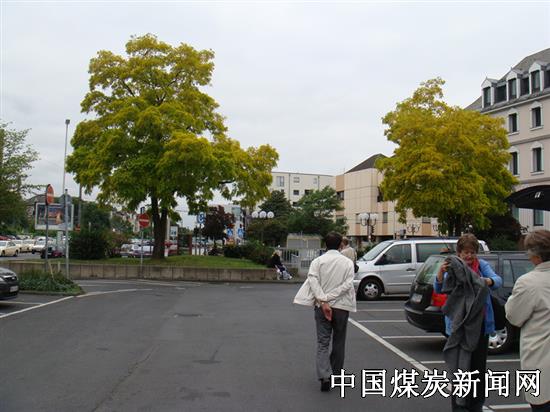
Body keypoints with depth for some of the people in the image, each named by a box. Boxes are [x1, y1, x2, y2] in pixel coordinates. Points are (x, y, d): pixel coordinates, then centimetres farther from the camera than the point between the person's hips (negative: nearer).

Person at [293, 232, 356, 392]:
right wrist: (329, 298, -12)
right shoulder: (348, 262, 0)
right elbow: (347, 284, -10)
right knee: (339, 342, 15)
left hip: (322, 306, -1)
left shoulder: (317, 261, -1)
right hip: (341, 306, 1)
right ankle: (336, 375, 24)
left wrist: (323, 301, -17)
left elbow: (313, 281, -13)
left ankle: (324, 376, -15)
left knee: (323, 342, 1)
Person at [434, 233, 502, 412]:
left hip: (480, 323, 2)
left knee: (479, 364, 11)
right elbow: (438, 289, -15)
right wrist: (440, 272, -35)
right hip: (458, 323, -2)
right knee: (460, 365, -1)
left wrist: (488, 281, -40)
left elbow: (498, 280, -16)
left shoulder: (482, 265, 0)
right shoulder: (452, 267, -4)